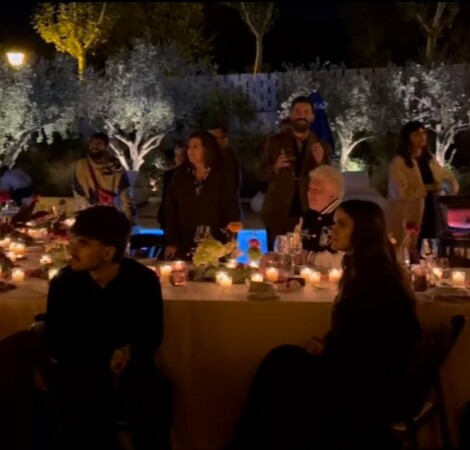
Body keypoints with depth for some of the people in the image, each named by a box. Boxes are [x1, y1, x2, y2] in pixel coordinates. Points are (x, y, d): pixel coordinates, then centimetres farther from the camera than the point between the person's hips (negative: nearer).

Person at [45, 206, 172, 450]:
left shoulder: (143, 280, -9)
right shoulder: (63, 283, -7)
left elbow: (152, 336, 4)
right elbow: (56, 345, -1)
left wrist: (127, 355, -16)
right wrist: (105, 357, -12)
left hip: (132, 368, 1)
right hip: (80, 370, 0)